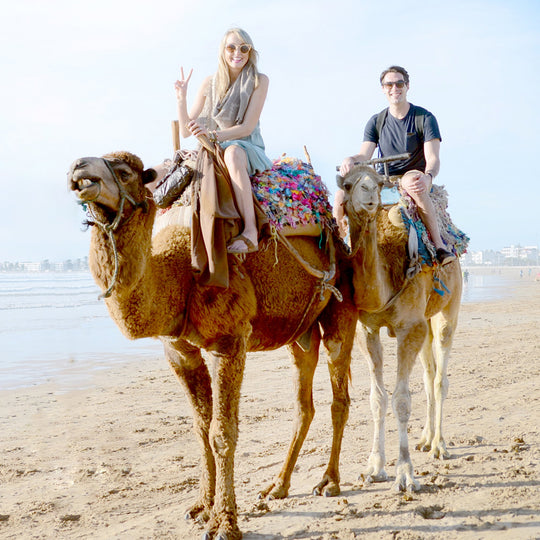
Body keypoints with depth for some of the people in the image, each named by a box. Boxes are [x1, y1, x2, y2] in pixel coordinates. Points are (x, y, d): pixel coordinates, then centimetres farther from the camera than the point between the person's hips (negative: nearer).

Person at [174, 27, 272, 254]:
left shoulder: (258, 81, -4)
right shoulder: (210, 84, 5)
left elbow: (248, 127, -13)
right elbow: (186, 131, 6)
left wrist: (212, 134, -27)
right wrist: (181, 98, -9)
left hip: (248, 149, -5)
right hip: (213, 151, 5)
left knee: (232, 152, -41)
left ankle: (250, 231, -45)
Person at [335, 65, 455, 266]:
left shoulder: (425, 118, -2)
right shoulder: (376, 122, 10)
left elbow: (433, 159, -12)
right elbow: (364, 155, 1)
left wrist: (427, 177, -36)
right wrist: (350, 160, -25)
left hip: (415, 178, -3)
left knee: (411, 181, -42)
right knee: (342, 193, -22)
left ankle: (439, 244, -35)